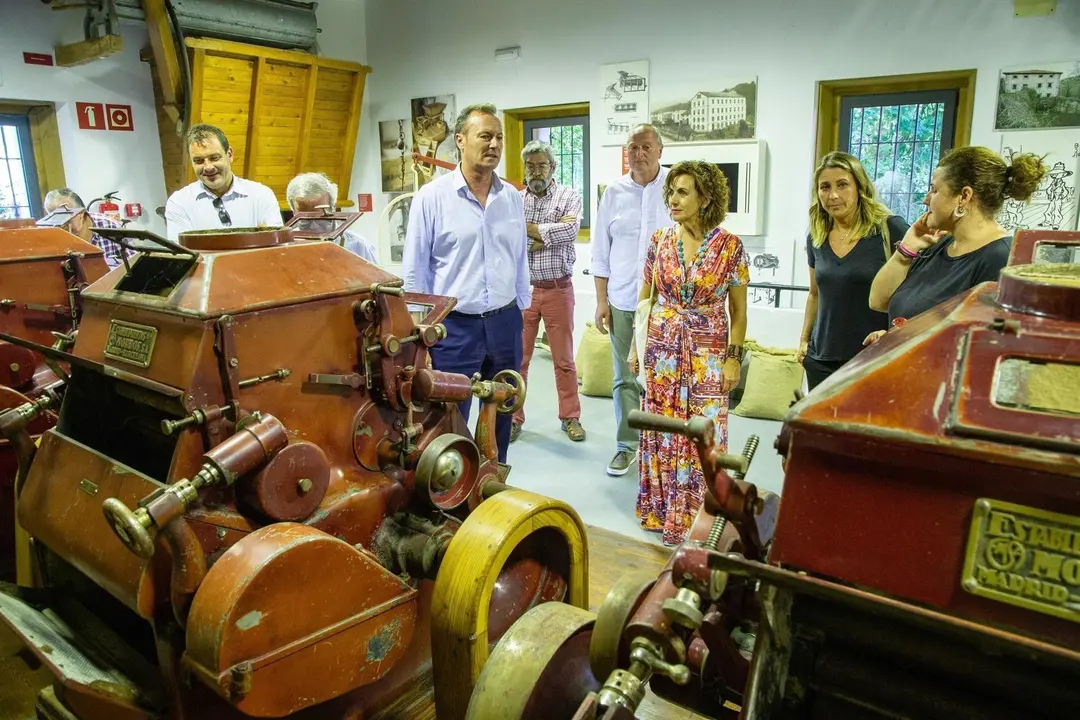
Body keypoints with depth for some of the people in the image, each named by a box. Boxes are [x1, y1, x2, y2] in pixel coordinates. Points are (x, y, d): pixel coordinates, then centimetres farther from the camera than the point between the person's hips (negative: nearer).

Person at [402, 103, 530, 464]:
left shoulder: (512, 197, 5)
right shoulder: (431, 197, -8)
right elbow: (414, 272, -5)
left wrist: (519, 312, 13)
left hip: (505, 323, 5)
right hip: (454, 326, -4)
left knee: (500, 421, 17)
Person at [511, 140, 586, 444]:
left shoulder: (570, 196, 1)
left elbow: (570, 231, -18)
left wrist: (528, 228, -11)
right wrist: (553, 231, -13)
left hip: (558, 289, -1)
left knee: (564, 358, 9)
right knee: (517, 357, 7)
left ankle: (570, 416, 23)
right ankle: (513, 417, 20)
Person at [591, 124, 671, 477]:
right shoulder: (614, 192, 7)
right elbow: (601, 252, 9)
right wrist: (601, 302, 6)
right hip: (622, 302, 3)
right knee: (625, 378, 9)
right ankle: (627, 445, 22)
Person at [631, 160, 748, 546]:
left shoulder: (730, 246, -6)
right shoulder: (660, 241, 1)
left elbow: (738, 311, -1)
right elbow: (645, 297, 8)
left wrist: (734, 358, -6)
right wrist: (636, 346, 5)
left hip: (707, 354, -2)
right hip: (662, 349, 3)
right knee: (662, 431, 10)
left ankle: (696, 518, 18)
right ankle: (660, 510, 27)